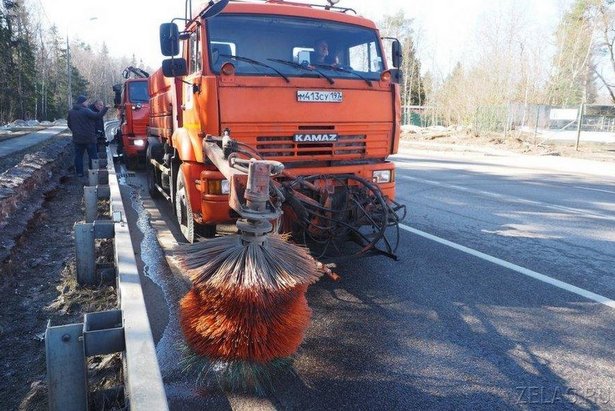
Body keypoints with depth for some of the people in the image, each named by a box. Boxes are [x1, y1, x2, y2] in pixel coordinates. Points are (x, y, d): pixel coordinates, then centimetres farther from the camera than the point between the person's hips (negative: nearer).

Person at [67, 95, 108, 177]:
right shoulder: (86, 111, -13)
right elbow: (97, 116, -19)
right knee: (93, 155, 4)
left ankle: (79, 172, 9)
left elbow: (69, 124, 16)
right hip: (89, 138, -5)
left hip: (77, 139, 5)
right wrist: (105, 109, -12)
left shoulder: (71, 112, 8)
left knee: (78, 155, 10)